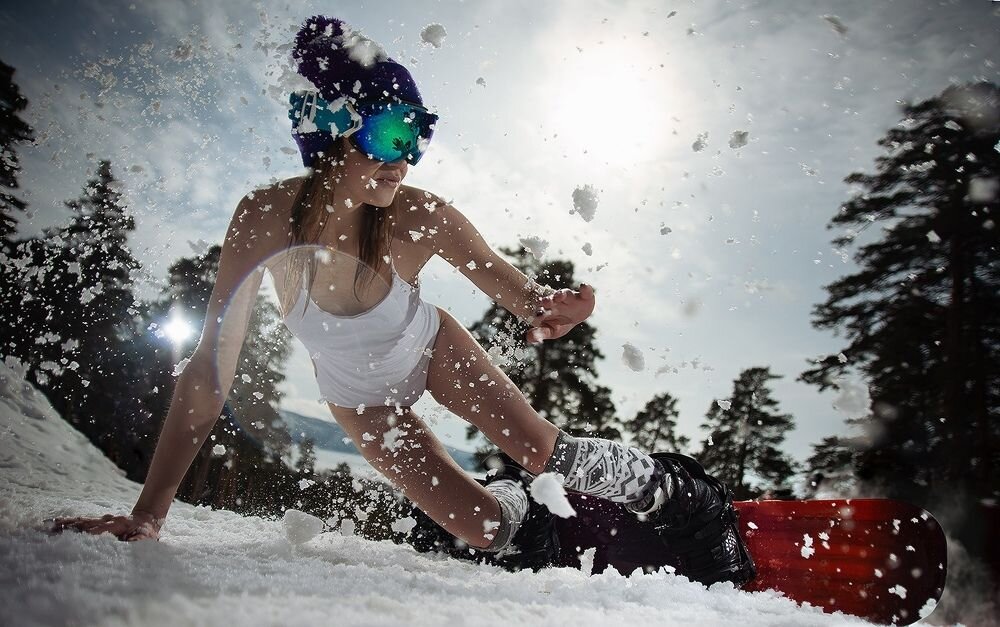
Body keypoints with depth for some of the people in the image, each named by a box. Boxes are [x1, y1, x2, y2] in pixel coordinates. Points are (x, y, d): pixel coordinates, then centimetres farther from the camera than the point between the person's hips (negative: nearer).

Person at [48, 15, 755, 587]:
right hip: (359, 395, 0)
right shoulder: (267, 218, -33)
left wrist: (547, 305, -49)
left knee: (541, 449, -12)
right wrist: (147, 517, -35)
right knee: (484, 528, -4)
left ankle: (681, 494, 16)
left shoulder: (423, 219, -31)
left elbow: (520, 290, -23)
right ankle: (525, 505, 34)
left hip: (429, 348, 0)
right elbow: (209, 372, -33)